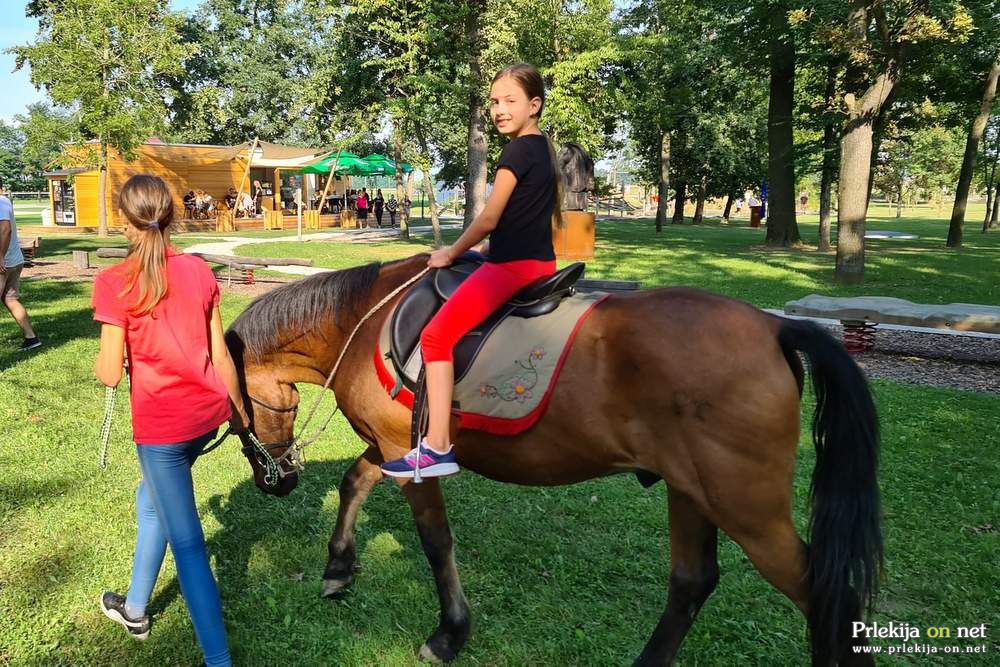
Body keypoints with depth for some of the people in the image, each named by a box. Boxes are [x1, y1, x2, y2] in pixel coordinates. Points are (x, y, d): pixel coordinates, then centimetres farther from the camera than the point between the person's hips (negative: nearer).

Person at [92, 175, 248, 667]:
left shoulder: (113, 283, -12)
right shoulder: (199, 271, 0)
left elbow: (110, 374, -11)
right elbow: (220, 355, 4)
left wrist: (101, 360, 13)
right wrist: (239, 412, 16)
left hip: (161, 424, -6)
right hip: (208, 410, 6)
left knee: (187, 543, 3)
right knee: (151, 499, 29)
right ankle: (135, 608, 48)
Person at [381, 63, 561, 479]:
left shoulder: (518, 150, -12)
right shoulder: (542, 148, 16)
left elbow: (489, 218, -11)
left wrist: (452, 253, 3)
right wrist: (474, 250, 21)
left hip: (514, 265, -11)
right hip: (541, 261, 11)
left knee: (437, 335, -14)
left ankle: (437, 448, -17)